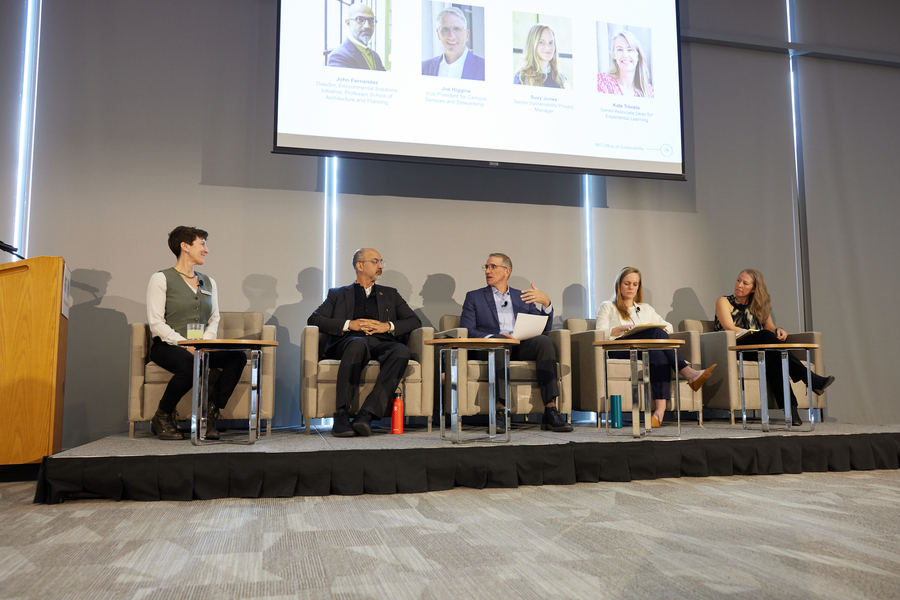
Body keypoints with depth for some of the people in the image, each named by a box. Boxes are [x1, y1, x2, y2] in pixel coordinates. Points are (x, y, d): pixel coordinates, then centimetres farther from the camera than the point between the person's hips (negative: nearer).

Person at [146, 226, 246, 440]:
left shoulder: (208, 282, 18)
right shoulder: (161, 279, 0)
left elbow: (214, 318, 14)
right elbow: (156, 323, -8)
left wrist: (204, 341, -7)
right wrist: (185, 344, -19)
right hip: (166, 346, -5)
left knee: (237, 357, -23)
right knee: (190, 366, -37)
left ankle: (209, 415, -16)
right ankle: (162, 417, -9)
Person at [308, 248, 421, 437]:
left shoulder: (390, 294, 30)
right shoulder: (338, 294, 25)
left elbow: (414, 321, 19)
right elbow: (314, 319, 10)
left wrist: (388, 326, 0)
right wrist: (349, 324, -4)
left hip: (381, 343, 2)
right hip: (351, 342, -2)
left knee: (402, 350, -34)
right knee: (358, 343, -39)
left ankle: (367, 413, -40)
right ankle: (341, 415, -40)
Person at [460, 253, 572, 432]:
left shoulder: (523, 298, 25)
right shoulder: (474, 297, 19)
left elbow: (544, 328, 16)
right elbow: (466, 330, 4)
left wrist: (546, 303, -3)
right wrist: (494, 337, -13)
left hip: (521, 347, 3)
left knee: (544, 341, -29)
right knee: (500, 341, -37)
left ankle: (550, 412, -36)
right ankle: (500, 411, -43)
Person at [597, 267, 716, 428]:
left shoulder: (646, 309, 34)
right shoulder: (607, 307, 21)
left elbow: (668, 326, 25)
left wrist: (658, 328, 0)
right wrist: (621, 329, -14)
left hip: (648, 350, 4)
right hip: (620, 349, -4)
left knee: (659, 355, -37)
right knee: (657, 333, -32)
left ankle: (660, 408, -55)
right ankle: (688, 374, -43)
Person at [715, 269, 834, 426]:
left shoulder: (759, 306, 24)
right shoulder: (724, 302, 8)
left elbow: (769, 326, 17)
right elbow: (729, 328, -8)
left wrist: (778, 330, -8)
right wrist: (757, 334, -18)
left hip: (759, 350, 5)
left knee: (770, 358, -36)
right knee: (765, 336, -35)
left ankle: (789, 407, -50)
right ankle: (809, 378, -40)